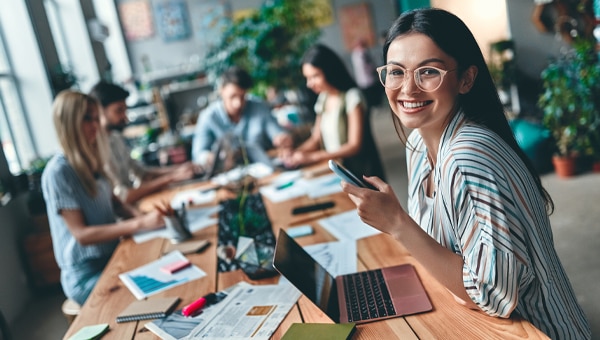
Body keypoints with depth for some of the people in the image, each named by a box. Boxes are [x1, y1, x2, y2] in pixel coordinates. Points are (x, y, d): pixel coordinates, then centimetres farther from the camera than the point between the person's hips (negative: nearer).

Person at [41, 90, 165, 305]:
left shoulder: (90, 161, 5)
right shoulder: (58, 172, -18)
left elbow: (113, 201, 13)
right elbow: (81, 234, -21)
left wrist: (141, 216, -8)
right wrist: (139, 224, -29)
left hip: (111, 257, 7)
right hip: (87, 276, -7)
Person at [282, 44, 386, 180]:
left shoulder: (352, 96, -10)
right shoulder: (323, 98, 10)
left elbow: (355, 146, -14)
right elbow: (316, 139, 13)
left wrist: (312, 157, -20)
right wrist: (296, 152, -7)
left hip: (359, 171, -5)